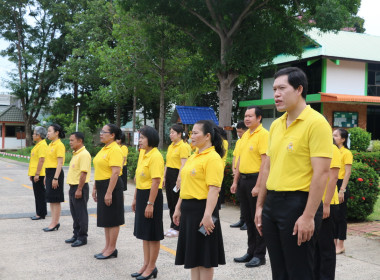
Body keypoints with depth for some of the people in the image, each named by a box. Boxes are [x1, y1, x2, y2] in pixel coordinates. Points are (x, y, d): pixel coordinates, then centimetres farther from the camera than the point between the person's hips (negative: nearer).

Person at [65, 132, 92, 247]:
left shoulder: (84, 154, -16)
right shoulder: (75, 154, 15)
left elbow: (84, 173, -22)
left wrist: (79, 189, -23)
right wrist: (72, 188, 20)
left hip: (80, 187, -10)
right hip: (73, 187, 10)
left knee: (81, 213, -2)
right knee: (74, 213, 16)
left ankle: (82, 238, 7)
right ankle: (76, 235, 26)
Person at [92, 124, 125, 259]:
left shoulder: (115, 150, -16)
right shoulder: (104, 149, 14)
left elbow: (115, 172, -22)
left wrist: (109, 193, -24)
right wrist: (95, 188, 18)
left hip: (112, 186, -10)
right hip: (102, 186, 10)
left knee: (112, 220, -1)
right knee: (105, 219, 15)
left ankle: (112, 249, 8)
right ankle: (108, 246, 24)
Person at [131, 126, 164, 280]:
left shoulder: (155, 156, -17)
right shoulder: (142, 154, 11)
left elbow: (156, 182, -21)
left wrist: (150, 204, -22)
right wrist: (135, 198, 17)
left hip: (152, 195, -9)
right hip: (141, 195, 9)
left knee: (153, 235, 3)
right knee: (144, 233, 16)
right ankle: (146, 264, 27)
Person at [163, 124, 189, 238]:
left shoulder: (182, 147, -12)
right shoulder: (170, 146, 14)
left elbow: (183, 165, -17)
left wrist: (179, 179, -21)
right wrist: (164, 177, 16)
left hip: (177, 174, -8)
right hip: (169, 174, 8)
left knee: (176, 202, -3)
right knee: (170, 202, 11)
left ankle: (177, 228, 6)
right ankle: (173, 226, 20)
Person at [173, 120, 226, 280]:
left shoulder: (213, 158, -14)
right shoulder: (193, 157, 14)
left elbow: (214, 189, -21)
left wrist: (207, 215, -26)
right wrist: (178, 208, 18)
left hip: (202, 208, -9)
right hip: (188, 209, 9)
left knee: (204, 255, 1)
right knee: (192, 253, 15)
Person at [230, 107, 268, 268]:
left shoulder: (263, 134, -12)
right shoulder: (245, 135, 13)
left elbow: (264, 161, -18)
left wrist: (258, 186, -21)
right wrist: (235, 181, 14)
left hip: (255, 179, -8)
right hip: (243, 179, 8)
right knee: (247, 217, 14)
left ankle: (259, 255, 11)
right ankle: (251, 252, 25)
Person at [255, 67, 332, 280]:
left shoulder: (316, 122, -11)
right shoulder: (276, 125, 12)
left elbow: (321, 173, -17)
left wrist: (308, 216, -20)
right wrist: (260, 206, 16)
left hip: (298, 204, -7)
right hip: (272, 203, 7)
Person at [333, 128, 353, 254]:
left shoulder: (346, 153, -8)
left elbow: (347, 173, -12)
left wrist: (342, 190, -18)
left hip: (340, 185, -7)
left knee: (340, 215, 0)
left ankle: (341, 245, 8)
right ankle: (334, 242, 20)